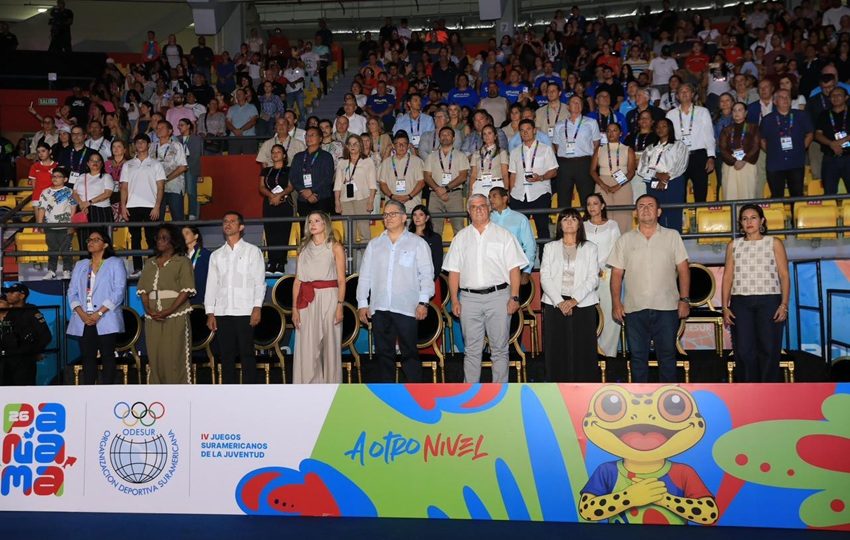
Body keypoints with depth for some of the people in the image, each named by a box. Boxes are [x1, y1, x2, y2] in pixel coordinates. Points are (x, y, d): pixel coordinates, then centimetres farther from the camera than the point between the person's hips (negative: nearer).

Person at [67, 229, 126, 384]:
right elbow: (72, 292, 10)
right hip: (84, 321, 4)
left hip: (106, 320, -4)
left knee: (107, 357, -3)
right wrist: (82, 314, -8)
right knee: (87, 357, 4)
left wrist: (98, 313, -15)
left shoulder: (115, 263, 4)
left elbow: (118, 292, -7)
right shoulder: (80, 265, 18)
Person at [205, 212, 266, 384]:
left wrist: (257, 308, -11)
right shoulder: (216, 255, 16)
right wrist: (210, 313, 4)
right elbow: (211, 284, 12)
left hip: (245, 312, -3)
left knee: (247, 354, -3)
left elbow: (259, 281, 0)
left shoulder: (252, 251, 7)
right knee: (227, 355, 4)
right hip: (222, 312, 3)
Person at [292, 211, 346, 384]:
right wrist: (295, 307, 2)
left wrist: (340, 305, -13)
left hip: (328, 298, -3)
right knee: (307, 348, -1)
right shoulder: (304, 248, 15)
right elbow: (297, 280, 10)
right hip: (307, 301, 3)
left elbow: (341, 279, -2)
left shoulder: (335, 247, 5)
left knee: (330, 345, 0)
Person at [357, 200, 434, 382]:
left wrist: (423, 302, -10)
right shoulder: (374, 244, 15)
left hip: (406, 308, -4)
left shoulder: (417, 243, 5)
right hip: (379, 308, 4)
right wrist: (362, 303, 6)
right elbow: (365, 276, 13)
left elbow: (426, 274, 0)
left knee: (410, 353, -3)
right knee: (384, 353, 8)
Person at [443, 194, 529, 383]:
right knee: (471, 349, 6)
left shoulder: (503, 234, 7)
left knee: (499, 348, 1)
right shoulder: (461, 237, 13)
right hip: (469, 298, 2)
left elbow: (514, 268, 2)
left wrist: (514, 297, -8)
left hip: (498, 296, -2)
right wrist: (454, 300, 1)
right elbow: (454, 271, 10)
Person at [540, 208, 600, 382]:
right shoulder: (550, 247, 11)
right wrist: (559, 302, -11)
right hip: (555, 305, 0)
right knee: (557, 350, -2)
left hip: (583, 305, 0)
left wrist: (575, 300, -13)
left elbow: (593, 279, 0)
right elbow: (545, 278, 1)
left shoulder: (590, 248, 10)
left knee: (583, 350, -3)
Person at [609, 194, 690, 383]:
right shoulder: (625, 240, 8)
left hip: (666, 308, -1)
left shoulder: (672, 236, 7)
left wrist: (684, 300, -4)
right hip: (634, 309, 1)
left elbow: (683, 270, 4)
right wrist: (616, 303, -3)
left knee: (667, 355, 5)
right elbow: (616, 273, 6)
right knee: (638, 356, 7)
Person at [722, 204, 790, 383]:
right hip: (740, 303, 2)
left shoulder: (774, 243, 6)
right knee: (744, 350, 0)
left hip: (769, 301, -2)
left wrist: (784, 304, -8)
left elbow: (784, 275, 2)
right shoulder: (733, 245, 11)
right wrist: (725, 307, 2)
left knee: (769, 350, -2)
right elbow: (728, 276, 9)